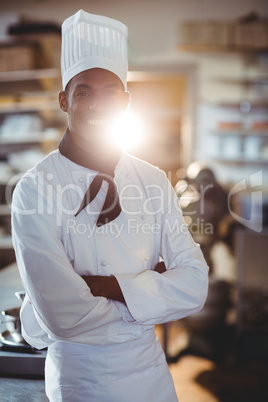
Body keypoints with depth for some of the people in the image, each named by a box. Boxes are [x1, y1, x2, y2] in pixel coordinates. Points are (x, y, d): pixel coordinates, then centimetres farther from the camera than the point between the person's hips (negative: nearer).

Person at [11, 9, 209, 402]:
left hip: (151, 368, 4)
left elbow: (194, 285, -10)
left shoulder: (153, 180, -5)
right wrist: (149, 291, -12)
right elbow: (63, 316, -24)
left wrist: (103, 285, -21)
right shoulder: (36, 190, -18)